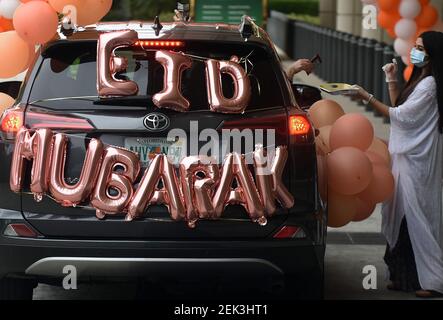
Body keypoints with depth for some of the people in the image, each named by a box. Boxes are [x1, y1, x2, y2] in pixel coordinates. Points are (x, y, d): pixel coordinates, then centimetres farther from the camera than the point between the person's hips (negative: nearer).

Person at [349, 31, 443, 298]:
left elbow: (401, 115, -16)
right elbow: (399, 108, 18)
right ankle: (408, 276, 15)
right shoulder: (419, 80, 15)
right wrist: (392, 81, 11)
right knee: (405, 216, 10)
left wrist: (368, 98, -14)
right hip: (406, 156, 10)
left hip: (417, 161, -10)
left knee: (417, 216, -7)